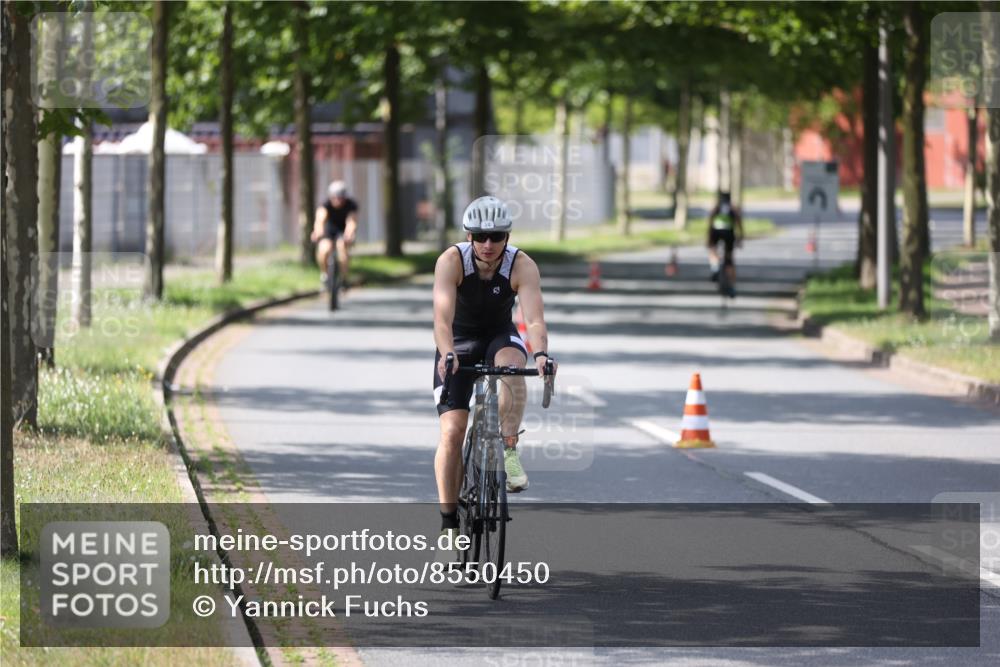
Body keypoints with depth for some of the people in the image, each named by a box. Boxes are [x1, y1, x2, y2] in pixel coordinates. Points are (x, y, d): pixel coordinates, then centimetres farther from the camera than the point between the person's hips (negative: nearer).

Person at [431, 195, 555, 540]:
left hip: (499, 336, 1)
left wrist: (540, 353, -55)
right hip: (459, 341, -1)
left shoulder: (522, 266, -24)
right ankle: (449, 522, -4)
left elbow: (534, 319, -35)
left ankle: (510, 451, -28)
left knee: (511, 362, -37)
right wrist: (447, 355, -57)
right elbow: (442, 316, -38)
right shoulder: (451, 261, -26)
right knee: (452, 430, -12)